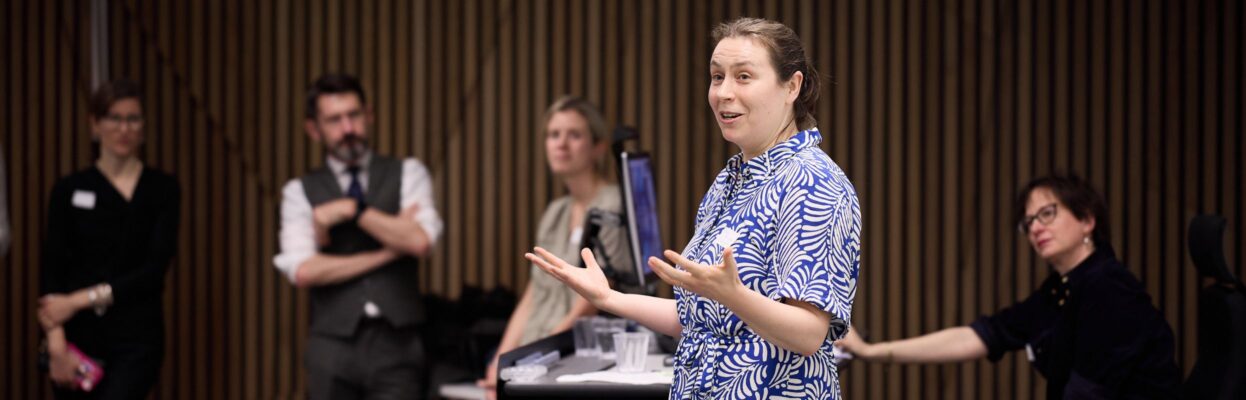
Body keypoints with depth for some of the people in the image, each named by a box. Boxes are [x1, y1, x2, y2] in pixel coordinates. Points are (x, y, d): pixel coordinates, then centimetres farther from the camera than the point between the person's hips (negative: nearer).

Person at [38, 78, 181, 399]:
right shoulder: (70, 190, 6)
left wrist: (82, 299, -13)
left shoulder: (162, 190, 3)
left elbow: (155, 268, -8)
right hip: (80, 337, 2)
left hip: (137, 339, -2)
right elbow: (51, 270, -1)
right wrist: (56, 342, -13)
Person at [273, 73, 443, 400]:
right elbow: (303, 271, -8)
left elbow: (420, 240, -9)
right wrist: (387, 252, -6)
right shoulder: (300, 192, 8)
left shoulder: (407, 174, 10)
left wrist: (351, 210, -9)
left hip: (395, 344, -1)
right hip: (333, 345, 1)